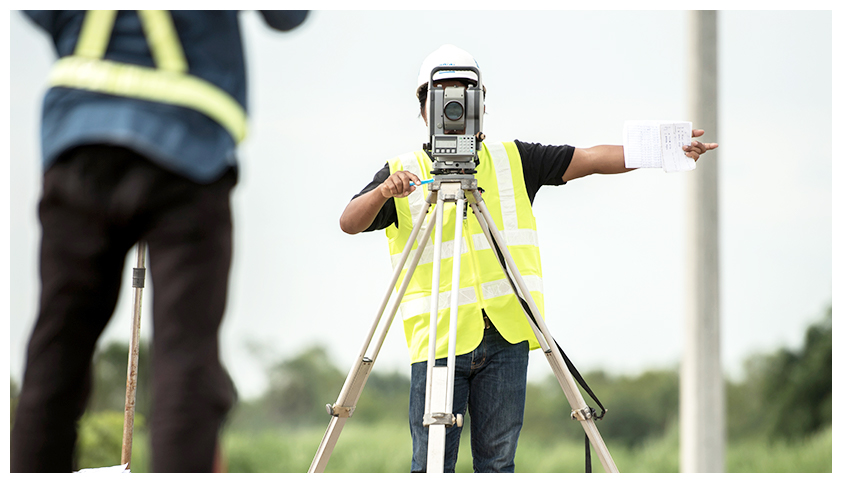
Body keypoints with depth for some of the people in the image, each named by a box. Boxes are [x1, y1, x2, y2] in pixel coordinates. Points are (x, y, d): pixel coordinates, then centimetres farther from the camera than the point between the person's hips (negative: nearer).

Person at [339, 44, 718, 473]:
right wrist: (383, 192, -26)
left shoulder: (512, 161, 12)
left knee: (496, 461, 3)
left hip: (505, 336, 2)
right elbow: (350, 223, -5)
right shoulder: (402, 172, 6)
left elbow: (590, 159, 5)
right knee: (431, 464, -3)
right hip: (436, 336, -2)